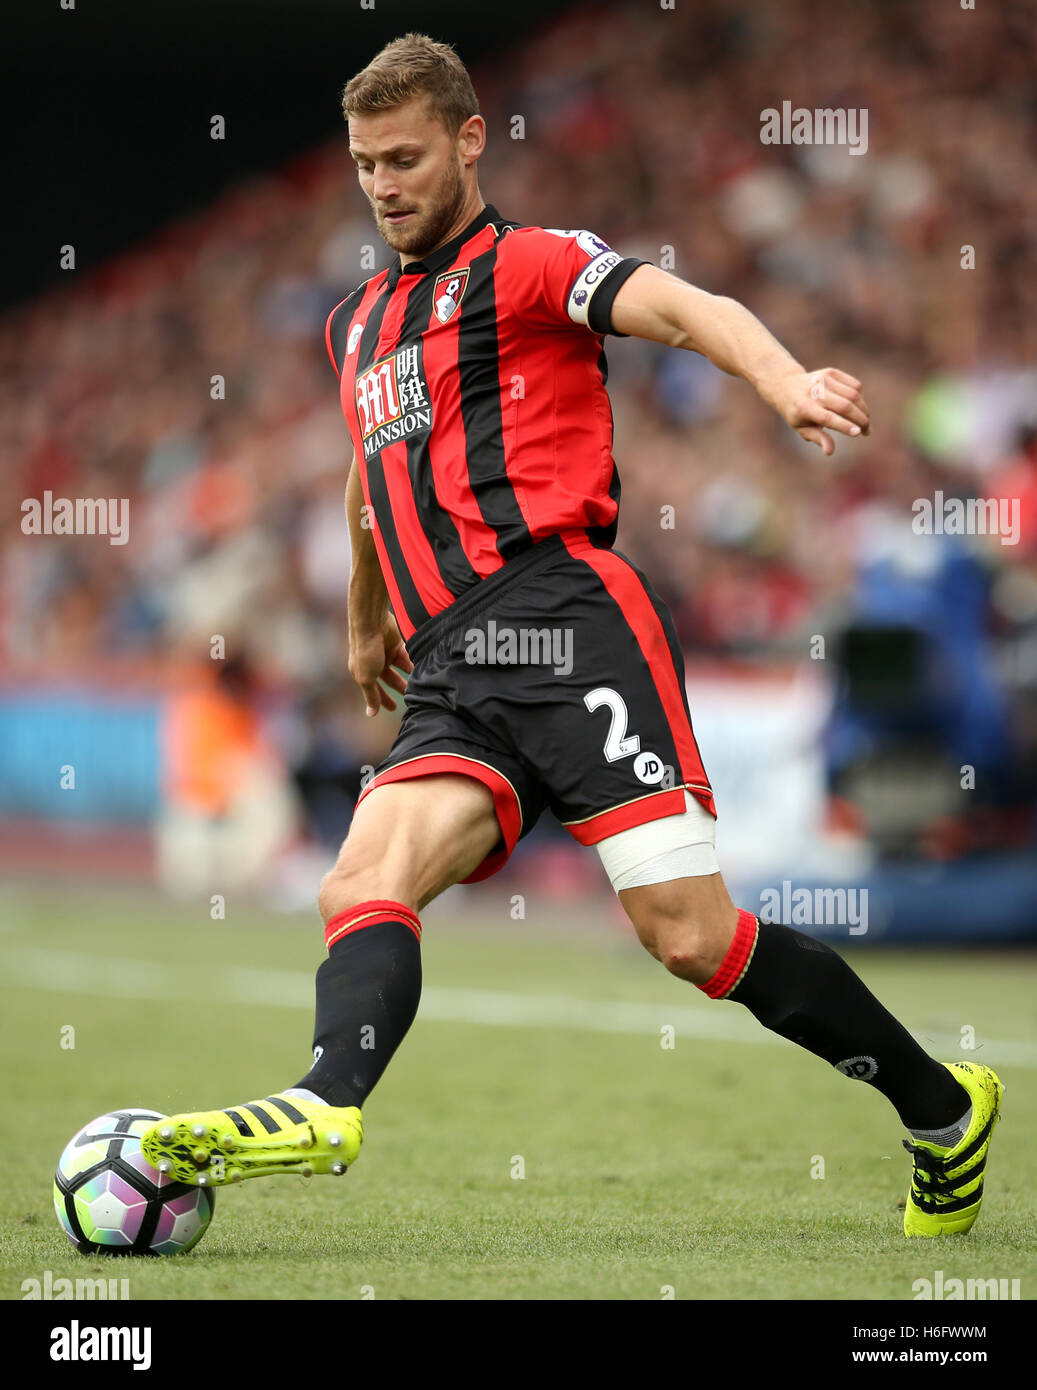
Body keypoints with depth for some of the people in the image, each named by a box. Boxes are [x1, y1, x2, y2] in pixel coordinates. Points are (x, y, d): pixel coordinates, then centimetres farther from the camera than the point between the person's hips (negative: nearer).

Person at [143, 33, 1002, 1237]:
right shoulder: (354, 326, 27)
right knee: (363, 886, -20)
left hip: (560, 611, -7)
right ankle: (327, 1104, -45)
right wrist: (368, 620, 57)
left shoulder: (523, 266, 3)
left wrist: (786, 381, -36)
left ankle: (942, 1109, 0)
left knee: (688, 932, -15)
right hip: (454, 676, 7)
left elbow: (686, 310, -15)